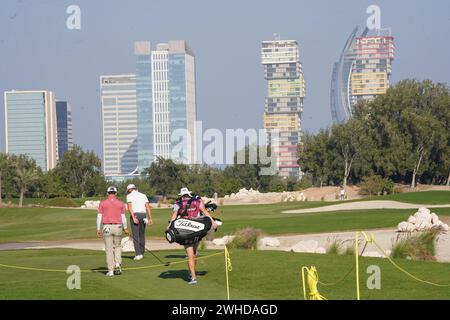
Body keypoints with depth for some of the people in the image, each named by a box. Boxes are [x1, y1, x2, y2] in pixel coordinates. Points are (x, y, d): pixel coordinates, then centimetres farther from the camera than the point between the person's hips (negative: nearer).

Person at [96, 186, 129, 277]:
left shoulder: (102, 203, 1)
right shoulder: (120, 203, 3)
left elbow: (99, 217, -2)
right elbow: (123, 217, 3)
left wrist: (98, 229, 1)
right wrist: (125, 228, 14)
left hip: (107, 227, -1)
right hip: (118, 227, 1)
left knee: (109, 249, 3)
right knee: (117, 246, 19)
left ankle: (110, 270, 2)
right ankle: (118, 264, 1)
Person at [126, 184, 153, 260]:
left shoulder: (129, 196, 4)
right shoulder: (143, 195, 17)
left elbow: (130, 207, -10)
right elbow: (148, 207, 7)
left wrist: (133, 217, -18)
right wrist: (150, 218, 2)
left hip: (134, 215, -4)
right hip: (143, 215, 4)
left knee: (135, 235, -5)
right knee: (142, 235, 14)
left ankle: (138, 254, -14)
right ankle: (142, 253, 17)